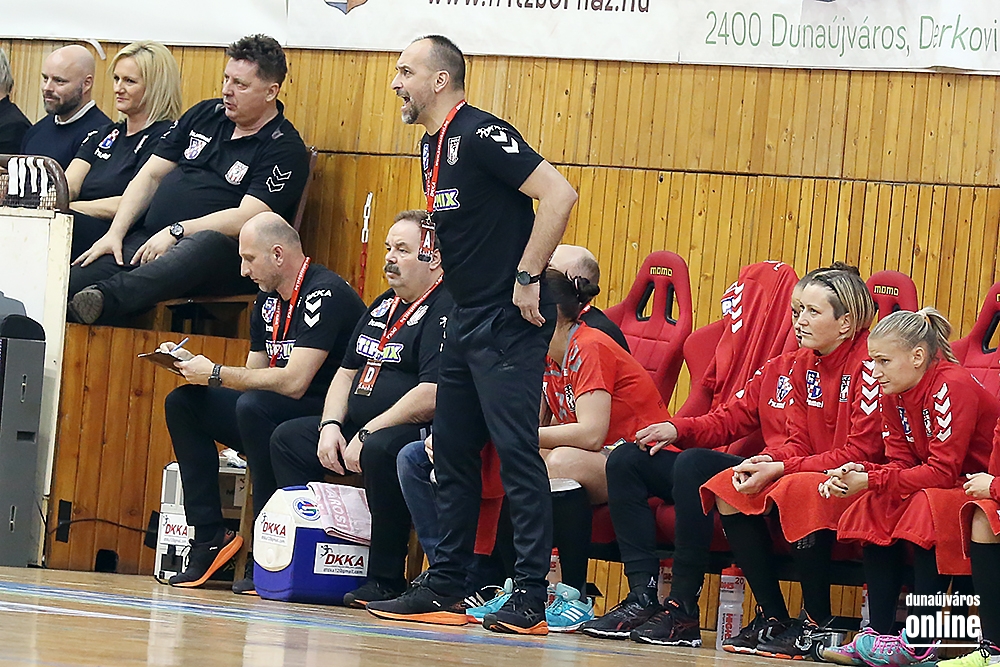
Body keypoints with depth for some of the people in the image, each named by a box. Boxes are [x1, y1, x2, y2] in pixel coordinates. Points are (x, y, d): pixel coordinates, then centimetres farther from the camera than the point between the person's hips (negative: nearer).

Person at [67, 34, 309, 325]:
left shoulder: (285, 149, -1)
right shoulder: (205, 114, 18)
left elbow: (246, 218, -13)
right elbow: (150, 176, 17)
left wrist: (176, 231, -18)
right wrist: (115, 233, 3)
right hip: (149, 240, 7)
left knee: (205, 242, -43)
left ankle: (105, 299, -63)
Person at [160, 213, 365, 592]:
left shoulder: (324, 294, -17)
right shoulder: (268, 301, 12)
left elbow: (293, 382, -26)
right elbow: (254, 374, 15)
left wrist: (215, 373, -19)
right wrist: (191, 364, 0)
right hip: (278, 417, 10)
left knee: (254, 405, -35)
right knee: (182, 403, 1)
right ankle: (209, 538, -7)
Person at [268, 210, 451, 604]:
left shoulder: (445, 312, -14)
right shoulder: (383, 306, 18)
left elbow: (431, 397, -24)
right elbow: (347, 372, 22)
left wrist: (367, 435, -21)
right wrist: (331, 424, 3)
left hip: (420, 436, -10)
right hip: (360, 428, 10)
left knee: (380, 450, -39)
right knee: (287, 438, 7)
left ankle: (385, 581, -28)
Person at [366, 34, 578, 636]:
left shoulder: (481, 136, -15)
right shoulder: (432, 146, 14)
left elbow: (559, 194, -22)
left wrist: (526, 279, -19)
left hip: (509, 321, -10)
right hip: (467, 320, 10)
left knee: (516, 449, -10)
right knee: (452, 451, 11)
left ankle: (531, 598, -9)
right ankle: (445, 590, 16)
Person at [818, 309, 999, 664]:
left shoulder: (952, 386, -23)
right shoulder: (894, 394, 4)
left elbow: (942, 472, -27)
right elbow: (901, 463, 1)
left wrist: (871, 481, -26)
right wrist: (859, 473, -19)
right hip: (950, 485, 9)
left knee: (927, 506, -32)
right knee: (875, 507, -8)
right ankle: (878, 633, -12)